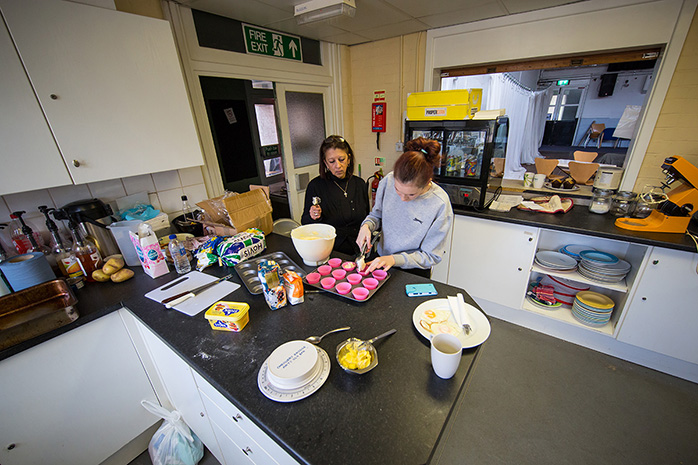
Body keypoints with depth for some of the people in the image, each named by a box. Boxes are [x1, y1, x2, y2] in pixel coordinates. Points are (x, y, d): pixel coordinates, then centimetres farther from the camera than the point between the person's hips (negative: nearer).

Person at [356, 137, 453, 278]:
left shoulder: (440, 204, -24)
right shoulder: (388, 181, -15)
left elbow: (431, 256, -15)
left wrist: (395, 259, -25)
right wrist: (366, 226, -18)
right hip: (381, 260, 2)